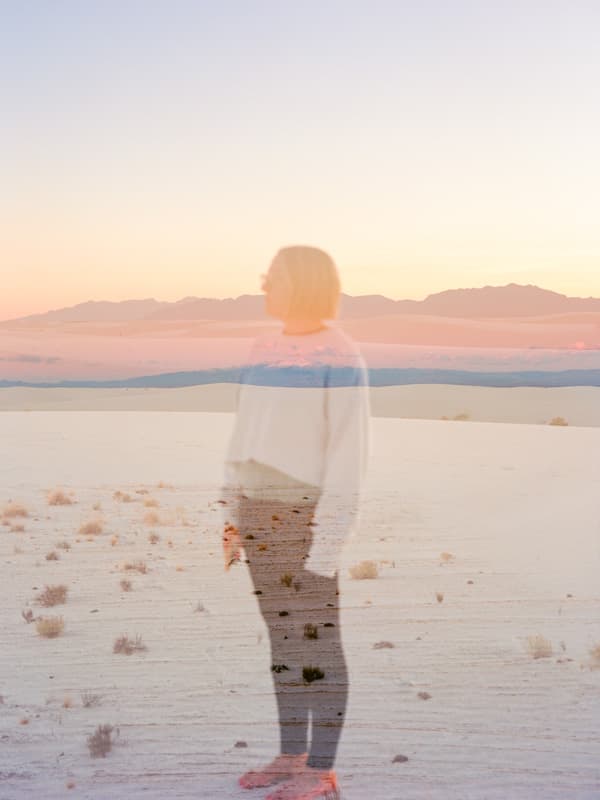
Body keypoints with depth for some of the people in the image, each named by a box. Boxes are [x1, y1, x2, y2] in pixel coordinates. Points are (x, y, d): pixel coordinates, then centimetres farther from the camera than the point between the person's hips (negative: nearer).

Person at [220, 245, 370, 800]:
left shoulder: (342, 358, -12)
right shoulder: (266, 349, 11)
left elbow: (350, 449, -15)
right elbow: (248, 437, 14)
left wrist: (330, 535, -18)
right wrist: (234, 515, 13)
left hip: (306, 508, -8)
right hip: (262, 507, 8)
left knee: (316, 639, -1)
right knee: (283, 635, 12)